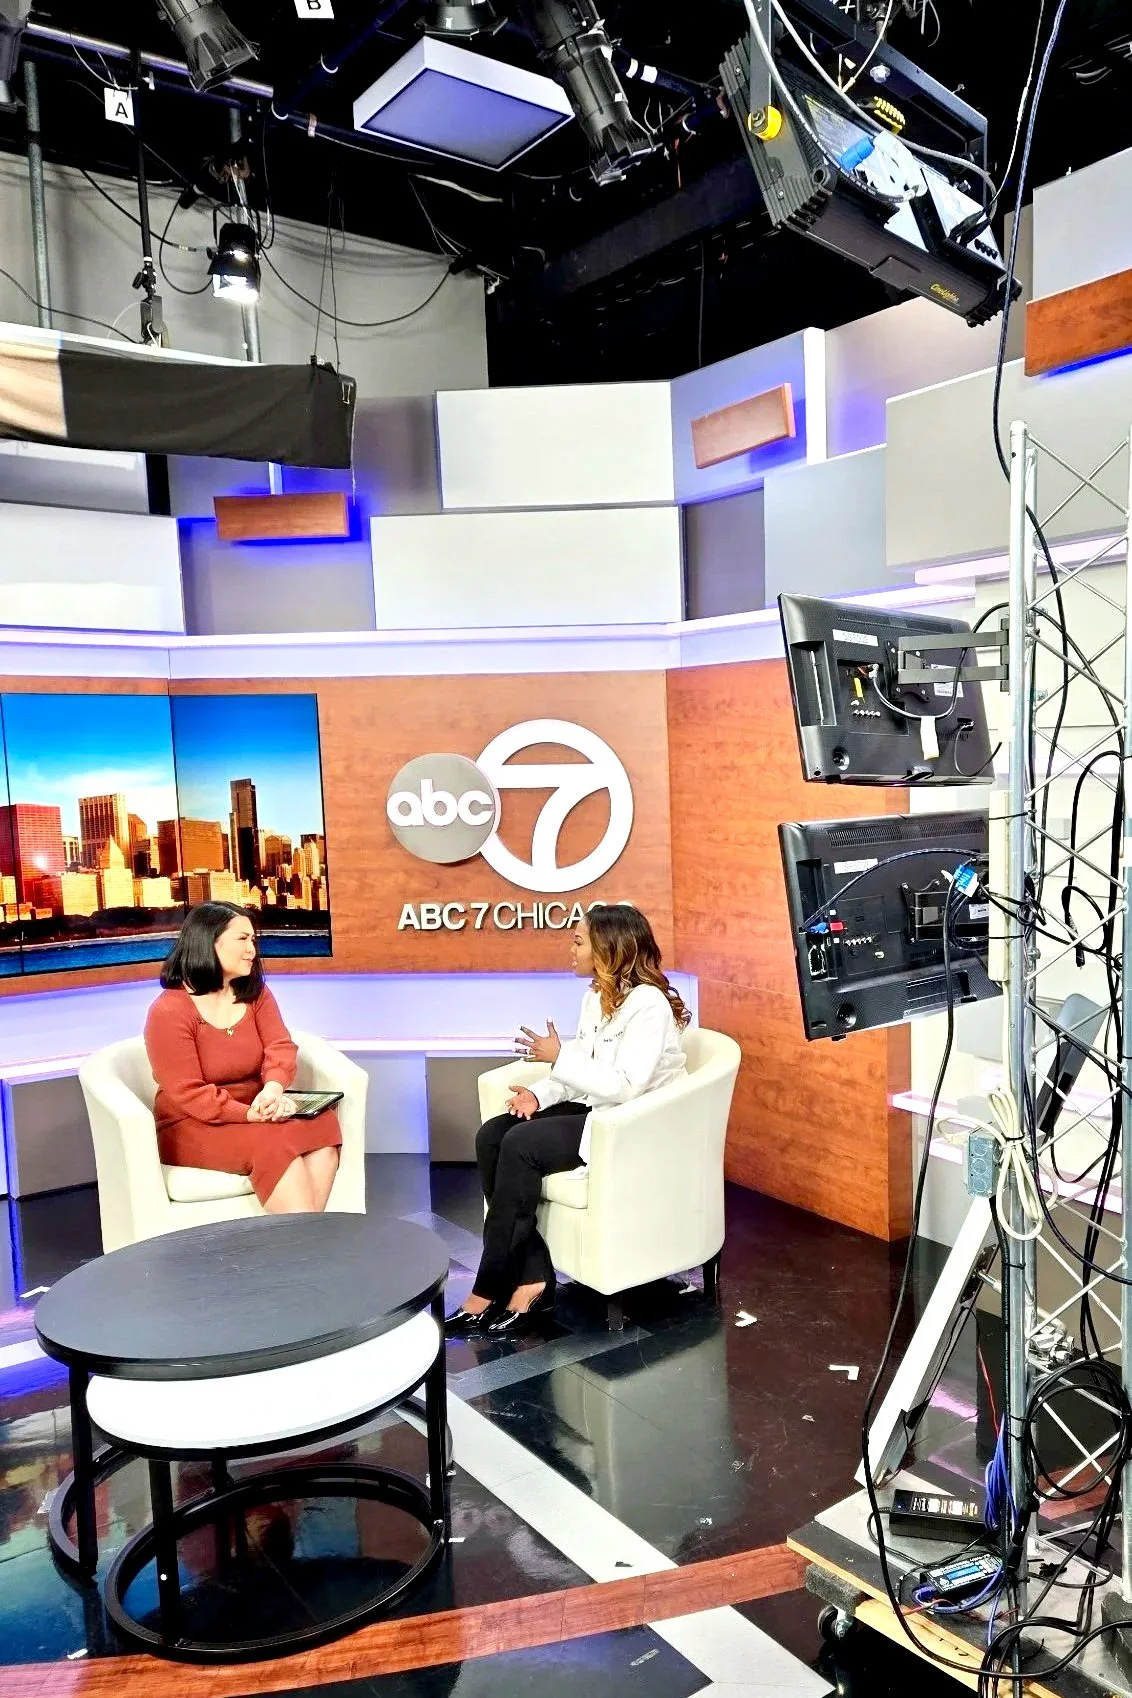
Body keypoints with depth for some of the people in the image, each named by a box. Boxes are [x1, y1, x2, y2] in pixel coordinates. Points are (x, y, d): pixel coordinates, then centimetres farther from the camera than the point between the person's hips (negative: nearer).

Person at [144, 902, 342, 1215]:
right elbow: (189, 1095, -19)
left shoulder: (255, 993, 5)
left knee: (321, 1124, -23)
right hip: (193, 1126, -6)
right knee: (276, 1143, -32)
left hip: (254, 1112, 6)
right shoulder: (169, 1012, -14)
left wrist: (272, 1090, -30)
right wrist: (251, 1114, -31)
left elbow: (280, 1047, -7)